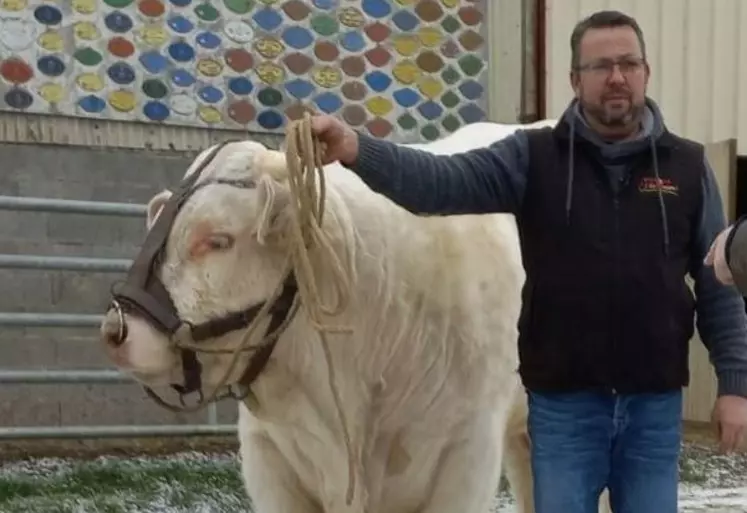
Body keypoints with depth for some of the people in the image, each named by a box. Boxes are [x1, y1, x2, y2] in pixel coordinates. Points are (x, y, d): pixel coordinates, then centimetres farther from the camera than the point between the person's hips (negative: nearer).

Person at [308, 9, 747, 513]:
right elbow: (441, 180, -15)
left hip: (655, 402, 1)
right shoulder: (533, 156, -2)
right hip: (563, 400, -1)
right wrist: (357, 149, -31)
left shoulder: (688, 167, 2)